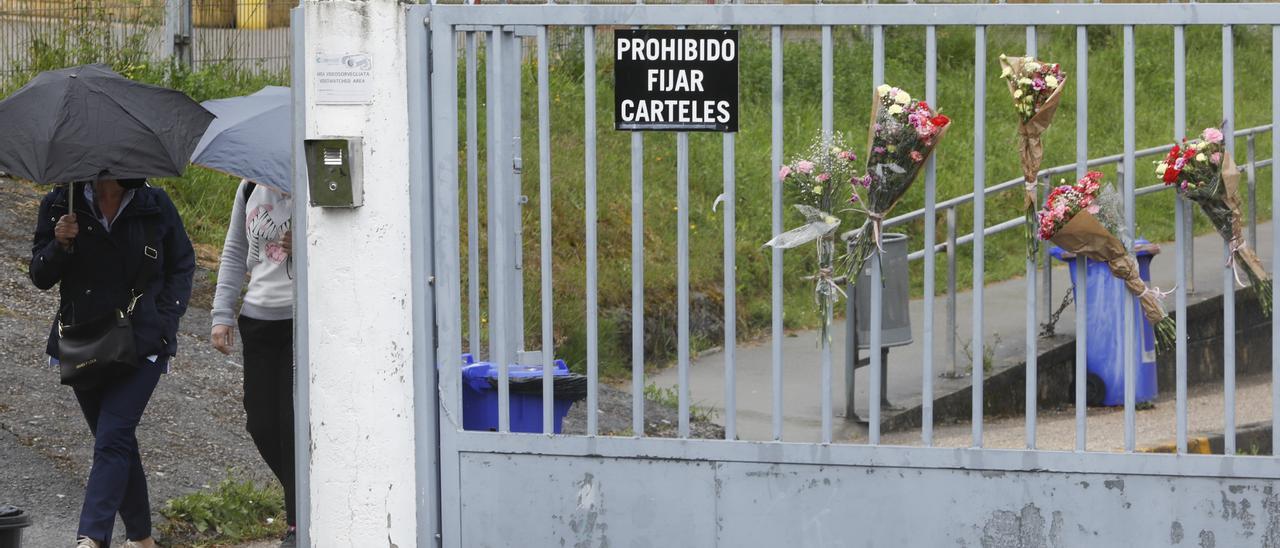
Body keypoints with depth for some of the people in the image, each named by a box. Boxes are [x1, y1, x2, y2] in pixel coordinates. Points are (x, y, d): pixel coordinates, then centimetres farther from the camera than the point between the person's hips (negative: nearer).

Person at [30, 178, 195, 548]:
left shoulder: (155, 205, -2)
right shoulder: (61, 205, 0)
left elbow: (183, 266, 8)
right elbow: (40, 277, 2)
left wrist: (164, 320, -4)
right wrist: (60, 245, -17)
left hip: (142, 346, -3)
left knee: (113, 440, -16)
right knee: (117, 441, 13)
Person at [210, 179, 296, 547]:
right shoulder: (250, 189, 9)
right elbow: (234, 253, 18)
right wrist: (222, 315, 11)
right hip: (258, 320, 5)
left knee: (294, 423, -9)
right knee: (261, 424, 3)